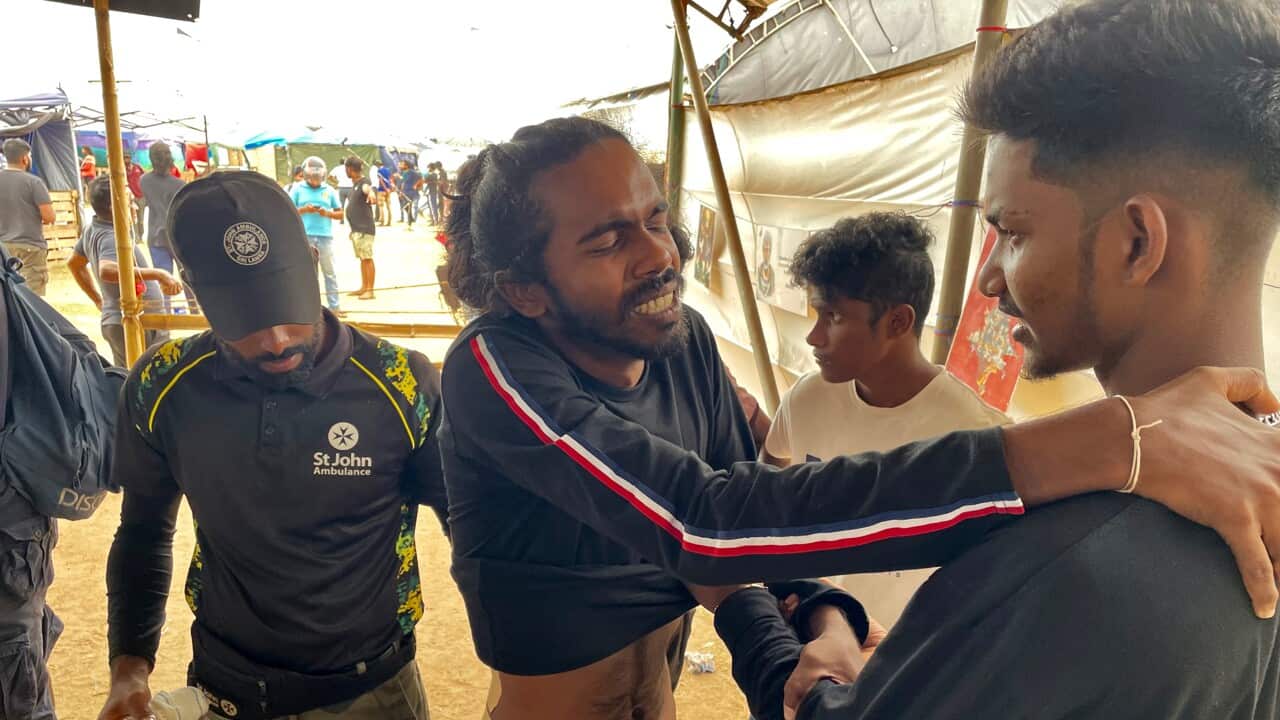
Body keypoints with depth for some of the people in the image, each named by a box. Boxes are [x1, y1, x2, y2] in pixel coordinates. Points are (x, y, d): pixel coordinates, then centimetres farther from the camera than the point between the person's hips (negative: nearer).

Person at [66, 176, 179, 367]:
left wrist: (99, 300, 28)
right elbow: (107, 270, -40)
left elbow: (73, 262, 28)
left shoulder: (92, 230, 12)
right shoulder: (112, 238, -19)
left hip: (115, 321, 10)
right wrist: (159, 274, -40)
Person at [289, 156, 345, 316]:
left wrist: (327, 213, -9)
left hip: (325, 236, 1)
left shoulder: (329, 190, 8)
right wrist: (303, 210, -13)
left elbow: (340, 213, 10)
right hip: (304, 236, -1)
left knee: (330, 272, 4)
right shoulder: (298, 189, 4)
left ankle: (334, 306, 9)